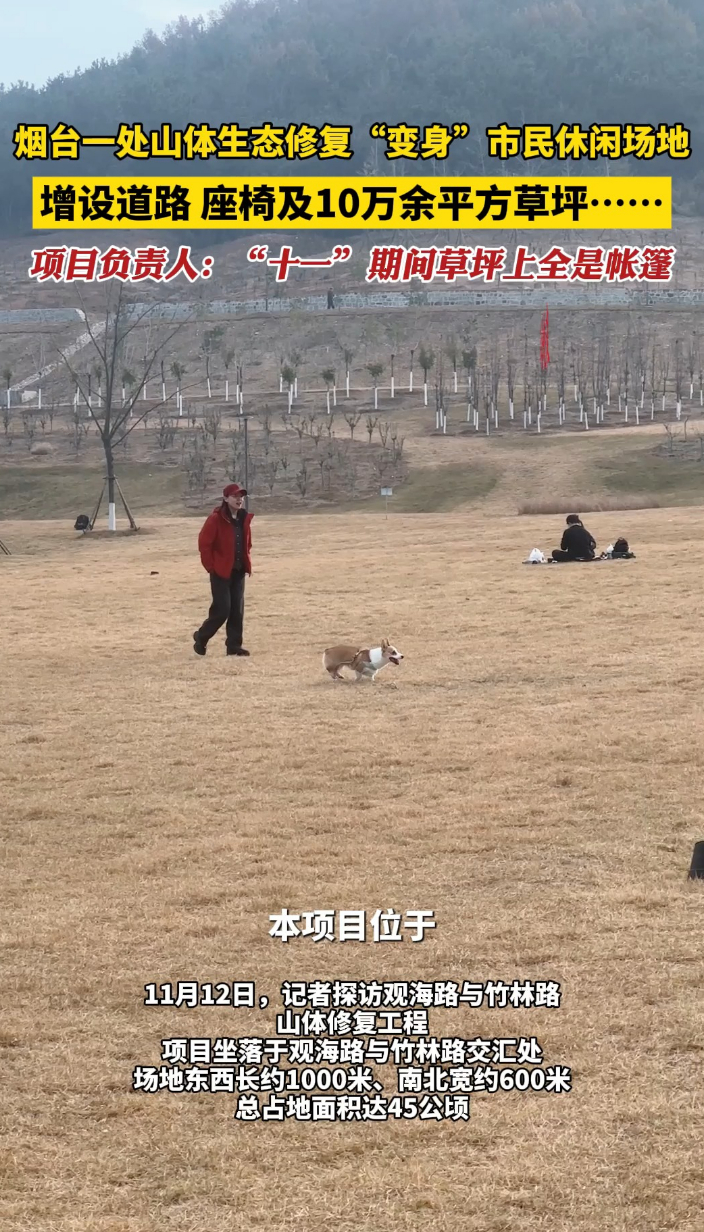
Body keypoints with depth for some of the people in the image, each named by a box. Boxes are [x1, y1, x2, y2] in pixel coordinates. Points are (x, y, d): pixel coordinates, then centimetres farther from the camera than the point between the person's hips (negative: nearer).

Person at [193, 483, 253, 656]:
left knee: (237, 610, 4)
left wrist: (247, 565, 11)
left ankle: (234, 645, 10)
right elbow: (204, 543, -13)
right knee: (222, 609, -7)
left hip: (238, 571, 7)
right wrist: (210, 567, -13)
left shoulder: (244, 519, 9)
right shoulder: (216, 519, -13)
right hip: (221, 572, -7)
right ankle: (201, 637, 13)